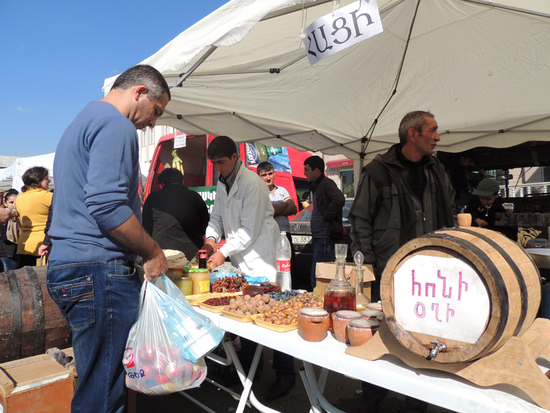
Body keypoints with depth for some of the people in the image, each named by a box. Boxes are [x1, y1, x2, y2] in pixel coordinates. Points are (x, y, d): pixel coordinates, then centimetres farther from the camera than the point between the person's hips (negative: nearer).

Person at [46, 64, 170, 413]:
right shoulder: (115, 124, -10)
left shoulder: (83, 121, 24)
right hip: (99, 270, -10)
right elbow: (107, 205, -22)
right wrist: (153, 252, -9)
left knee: (95, 382, 18)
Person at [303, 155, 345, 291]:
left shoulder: (326, 183, -10)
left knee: (318, 278, -8)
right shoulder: (315, 186, 20)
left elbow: (339, 199, -28)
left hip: (325, 237, -10)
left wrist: (327, 218, -18)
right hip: (318, 238, 10)